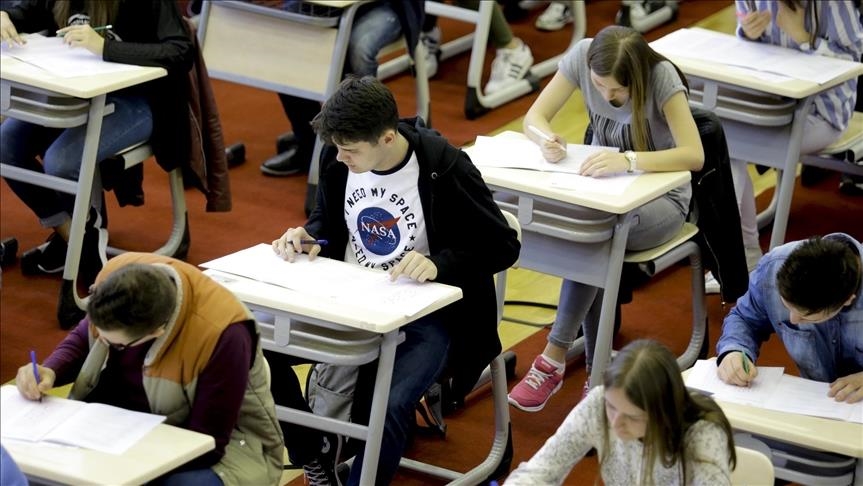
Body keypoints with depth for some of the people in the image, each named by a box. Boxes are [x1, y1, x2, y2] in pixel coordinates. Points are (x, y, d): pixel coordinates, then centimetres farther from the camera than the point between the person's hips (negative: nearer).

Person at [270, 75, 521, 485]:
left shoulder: (444, 170, -18)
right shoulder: (338, 159, -4)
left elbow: (503, 247, -11)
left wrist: (438, 263, -27)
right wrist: (308, 236, -7)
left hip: (422, 313, -6)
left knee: (389, 407, -32)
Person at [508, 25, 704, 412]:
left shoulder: (661, 77, -25)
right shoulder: (581, 56, -14)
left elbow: (694, 155, -33)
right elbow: (534, 117, -7)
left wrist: (630, 160, -47)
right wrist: (547, 138, -32)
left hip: (659, 195, -4)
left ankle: (554, 358, -25)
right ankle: (597, 371, -22)